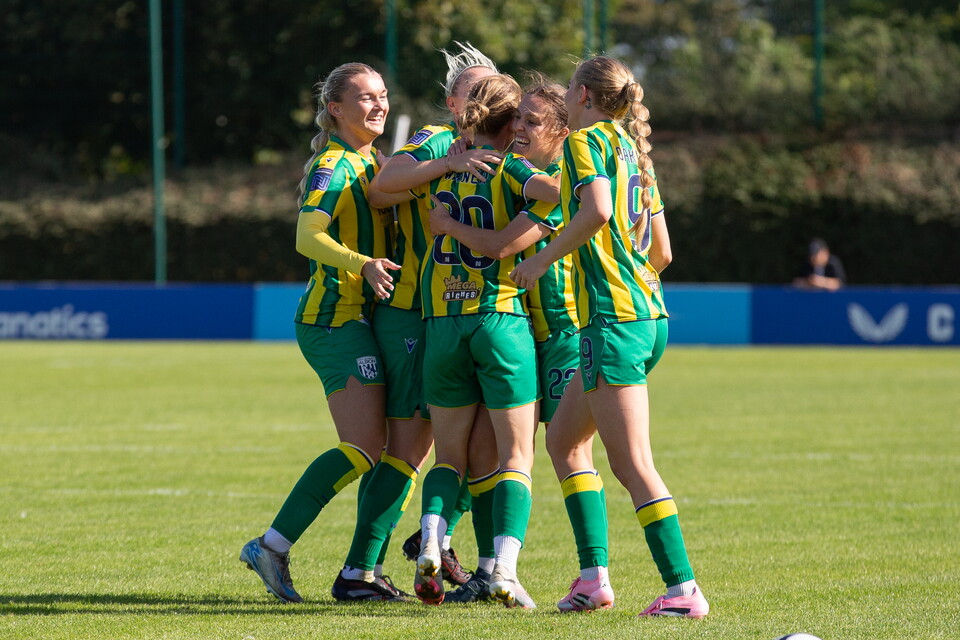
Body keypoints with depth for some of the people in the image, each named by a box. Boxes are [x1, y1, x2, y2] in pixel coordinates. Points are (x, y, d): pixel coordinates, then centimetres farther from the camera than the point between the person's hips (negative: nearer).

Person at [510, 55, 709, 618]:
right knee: (564, 440, 17)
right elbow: (662, 251, 20)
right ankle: (594, 575, 11)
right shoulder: (632, 150, 19)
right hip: (648, 315, 10)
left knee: (632, 463, -10)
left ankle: (684, 589, -14)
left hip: (613, 318, -10)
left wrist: (542, 259, -14)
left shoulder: (587, 140, -5)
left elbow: (596, 210, -24)